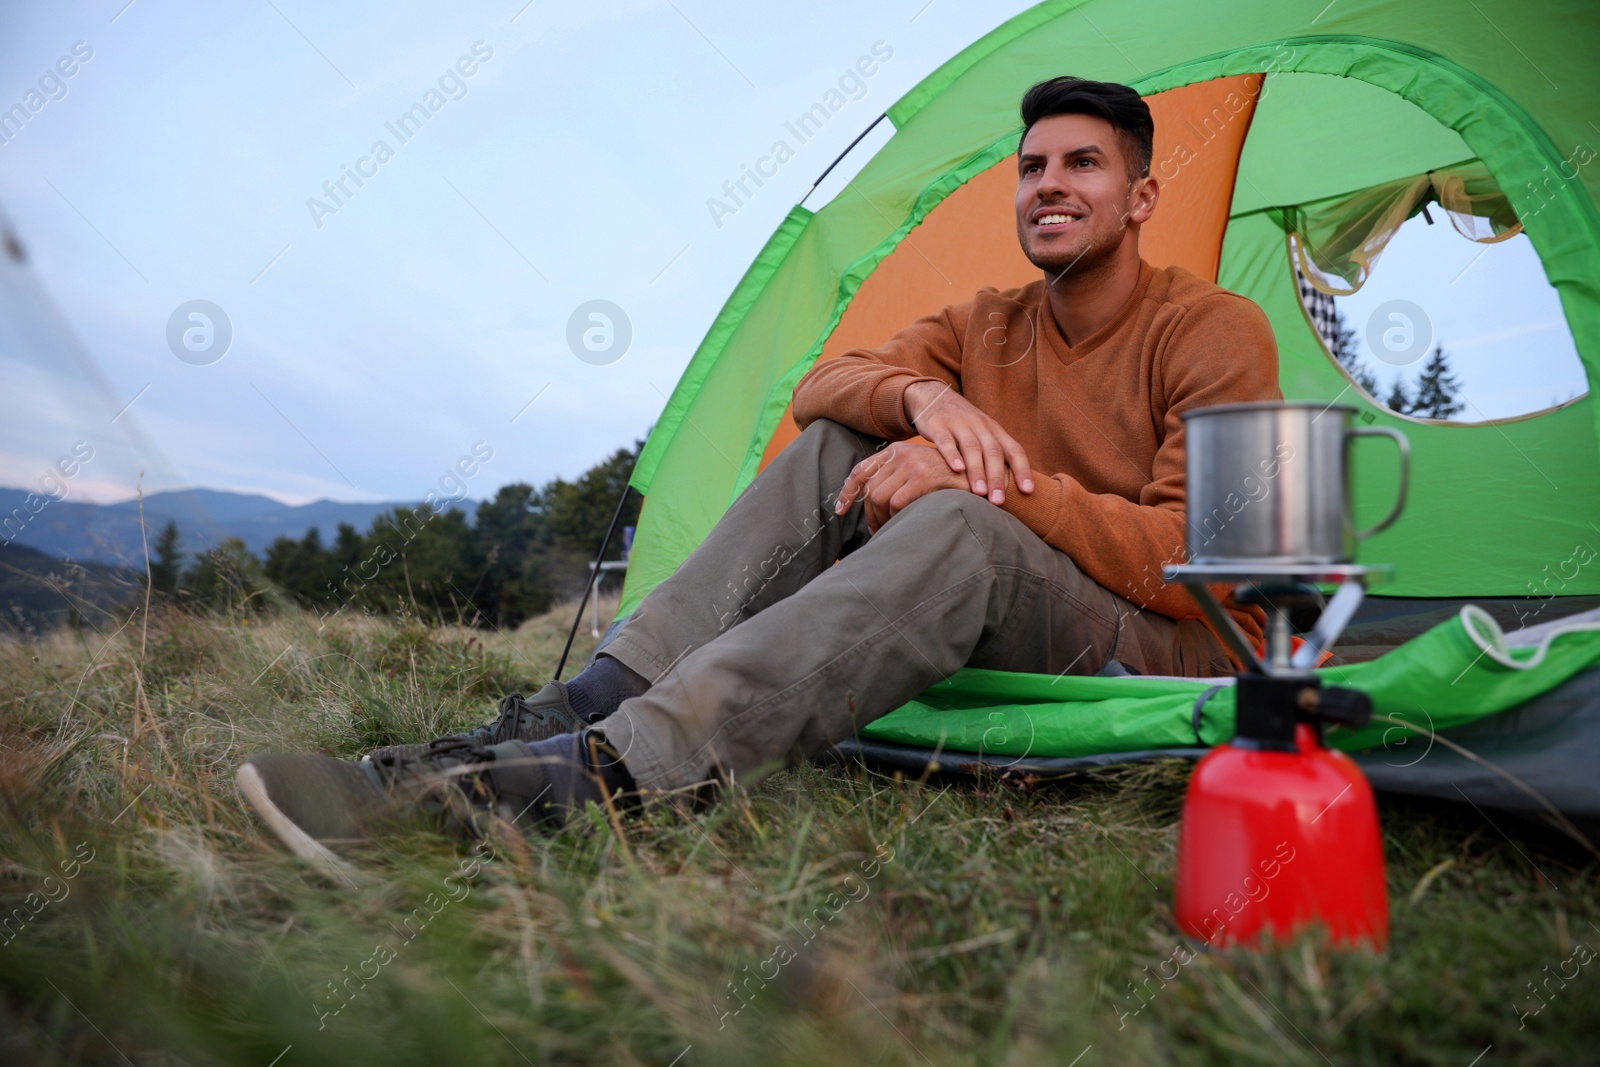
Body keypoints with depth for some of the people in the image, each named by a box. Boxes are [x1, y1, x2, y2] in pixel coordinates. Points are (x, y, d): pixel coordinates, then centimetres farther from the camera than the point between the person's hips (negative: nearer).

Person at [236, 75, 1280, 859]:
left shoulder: (1217, 331, -8)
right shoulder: (984, 327, 9)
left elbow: (1203, 558, -19)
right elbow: (824, 385, -3)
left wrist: (999, 480, -28)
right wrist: (923, 398, -26)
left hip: (1166, 654, -4)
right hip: (995, 654, 5)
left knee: (963, 524, -38)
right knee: (837, 449, -18)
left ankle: (586, 779, -48)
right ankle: (563, 716, -29)